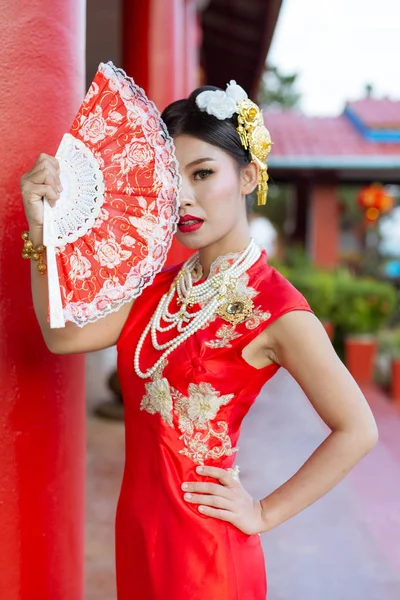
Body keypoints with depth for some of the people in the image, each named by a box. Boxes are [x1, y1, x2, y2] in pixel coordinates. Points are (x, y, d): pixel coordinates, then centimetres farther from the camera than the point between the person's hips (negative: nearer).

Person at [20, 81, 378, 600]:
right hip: (139, 524, 6)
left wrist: (264, 514, -12)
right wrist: (43, 228, -16)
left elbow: (357, 431, -17)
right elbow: (63, 335, -6)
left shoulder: (274, 307, -18)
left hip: (202, 543, -6)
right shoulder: (161, 287, 3)